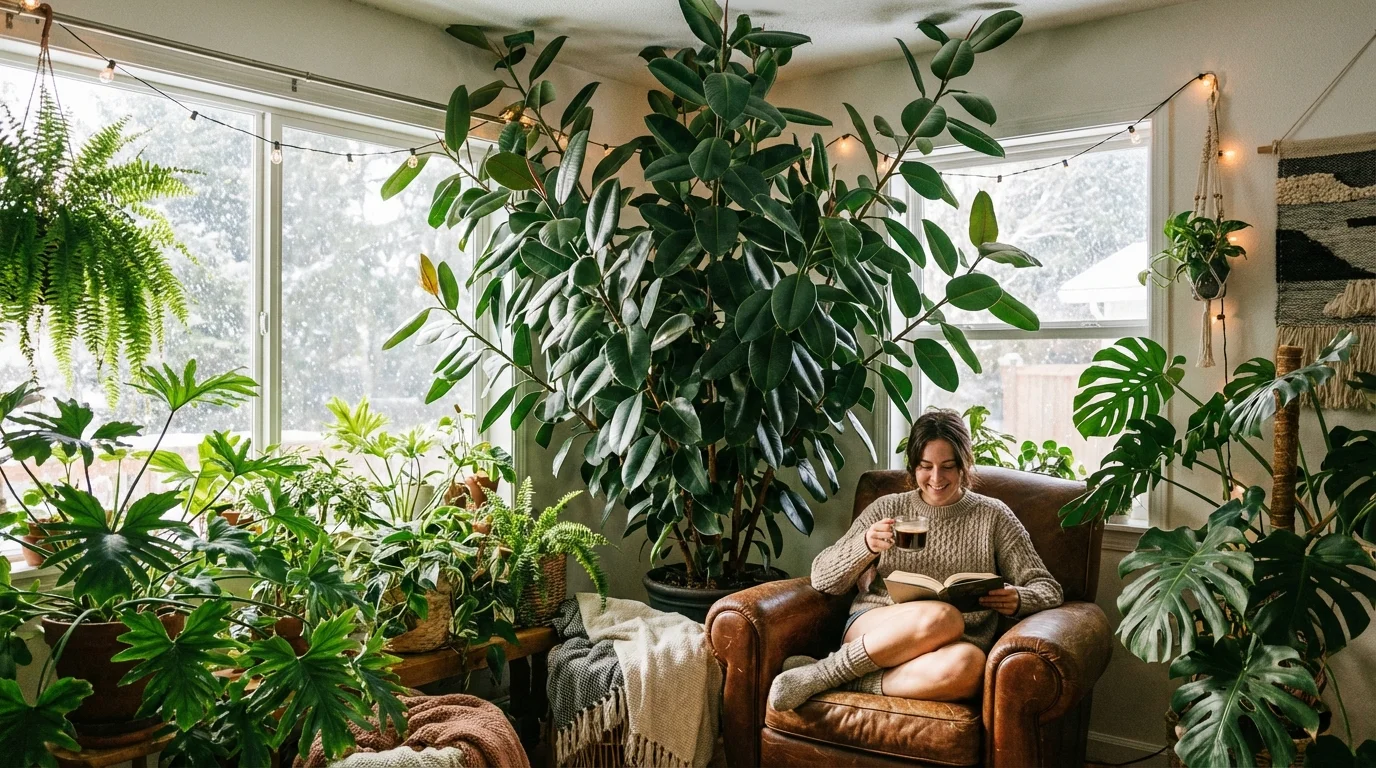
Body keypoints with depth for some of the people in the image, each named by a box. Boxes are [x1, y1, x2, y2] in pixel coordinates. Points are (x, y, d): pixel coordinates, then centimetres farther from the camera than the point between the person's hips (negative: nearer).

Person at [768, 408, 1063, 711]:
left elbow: (1048, 589, 10)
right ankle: (821, 673, -22)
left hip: (949, 650, 1)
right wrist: (866, 545, -12)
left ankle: (832, 676, -24)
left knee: (969, 664, -38)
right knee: (942, 616, -36)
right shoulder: (888, 509, 13)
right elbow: (822, 579, 8)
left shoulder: (993, 516, 13)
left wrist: (1018, 600, -14)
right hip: (872, 627, -1)